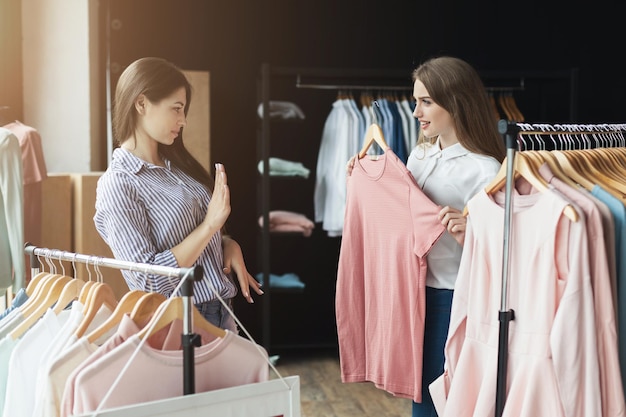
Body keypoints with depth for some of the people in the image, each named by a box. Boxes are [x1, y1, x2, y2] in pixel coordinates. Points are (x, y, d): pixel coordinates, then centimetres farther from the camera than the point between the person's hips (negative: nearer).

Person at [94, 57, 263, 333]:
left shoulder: (176, 164, 6)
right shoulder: (117, 185, -16)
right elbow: (148, 279, -20)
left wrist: (227, 244, -2)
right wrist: (209, 226, -21)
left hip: (222, 310, 7)